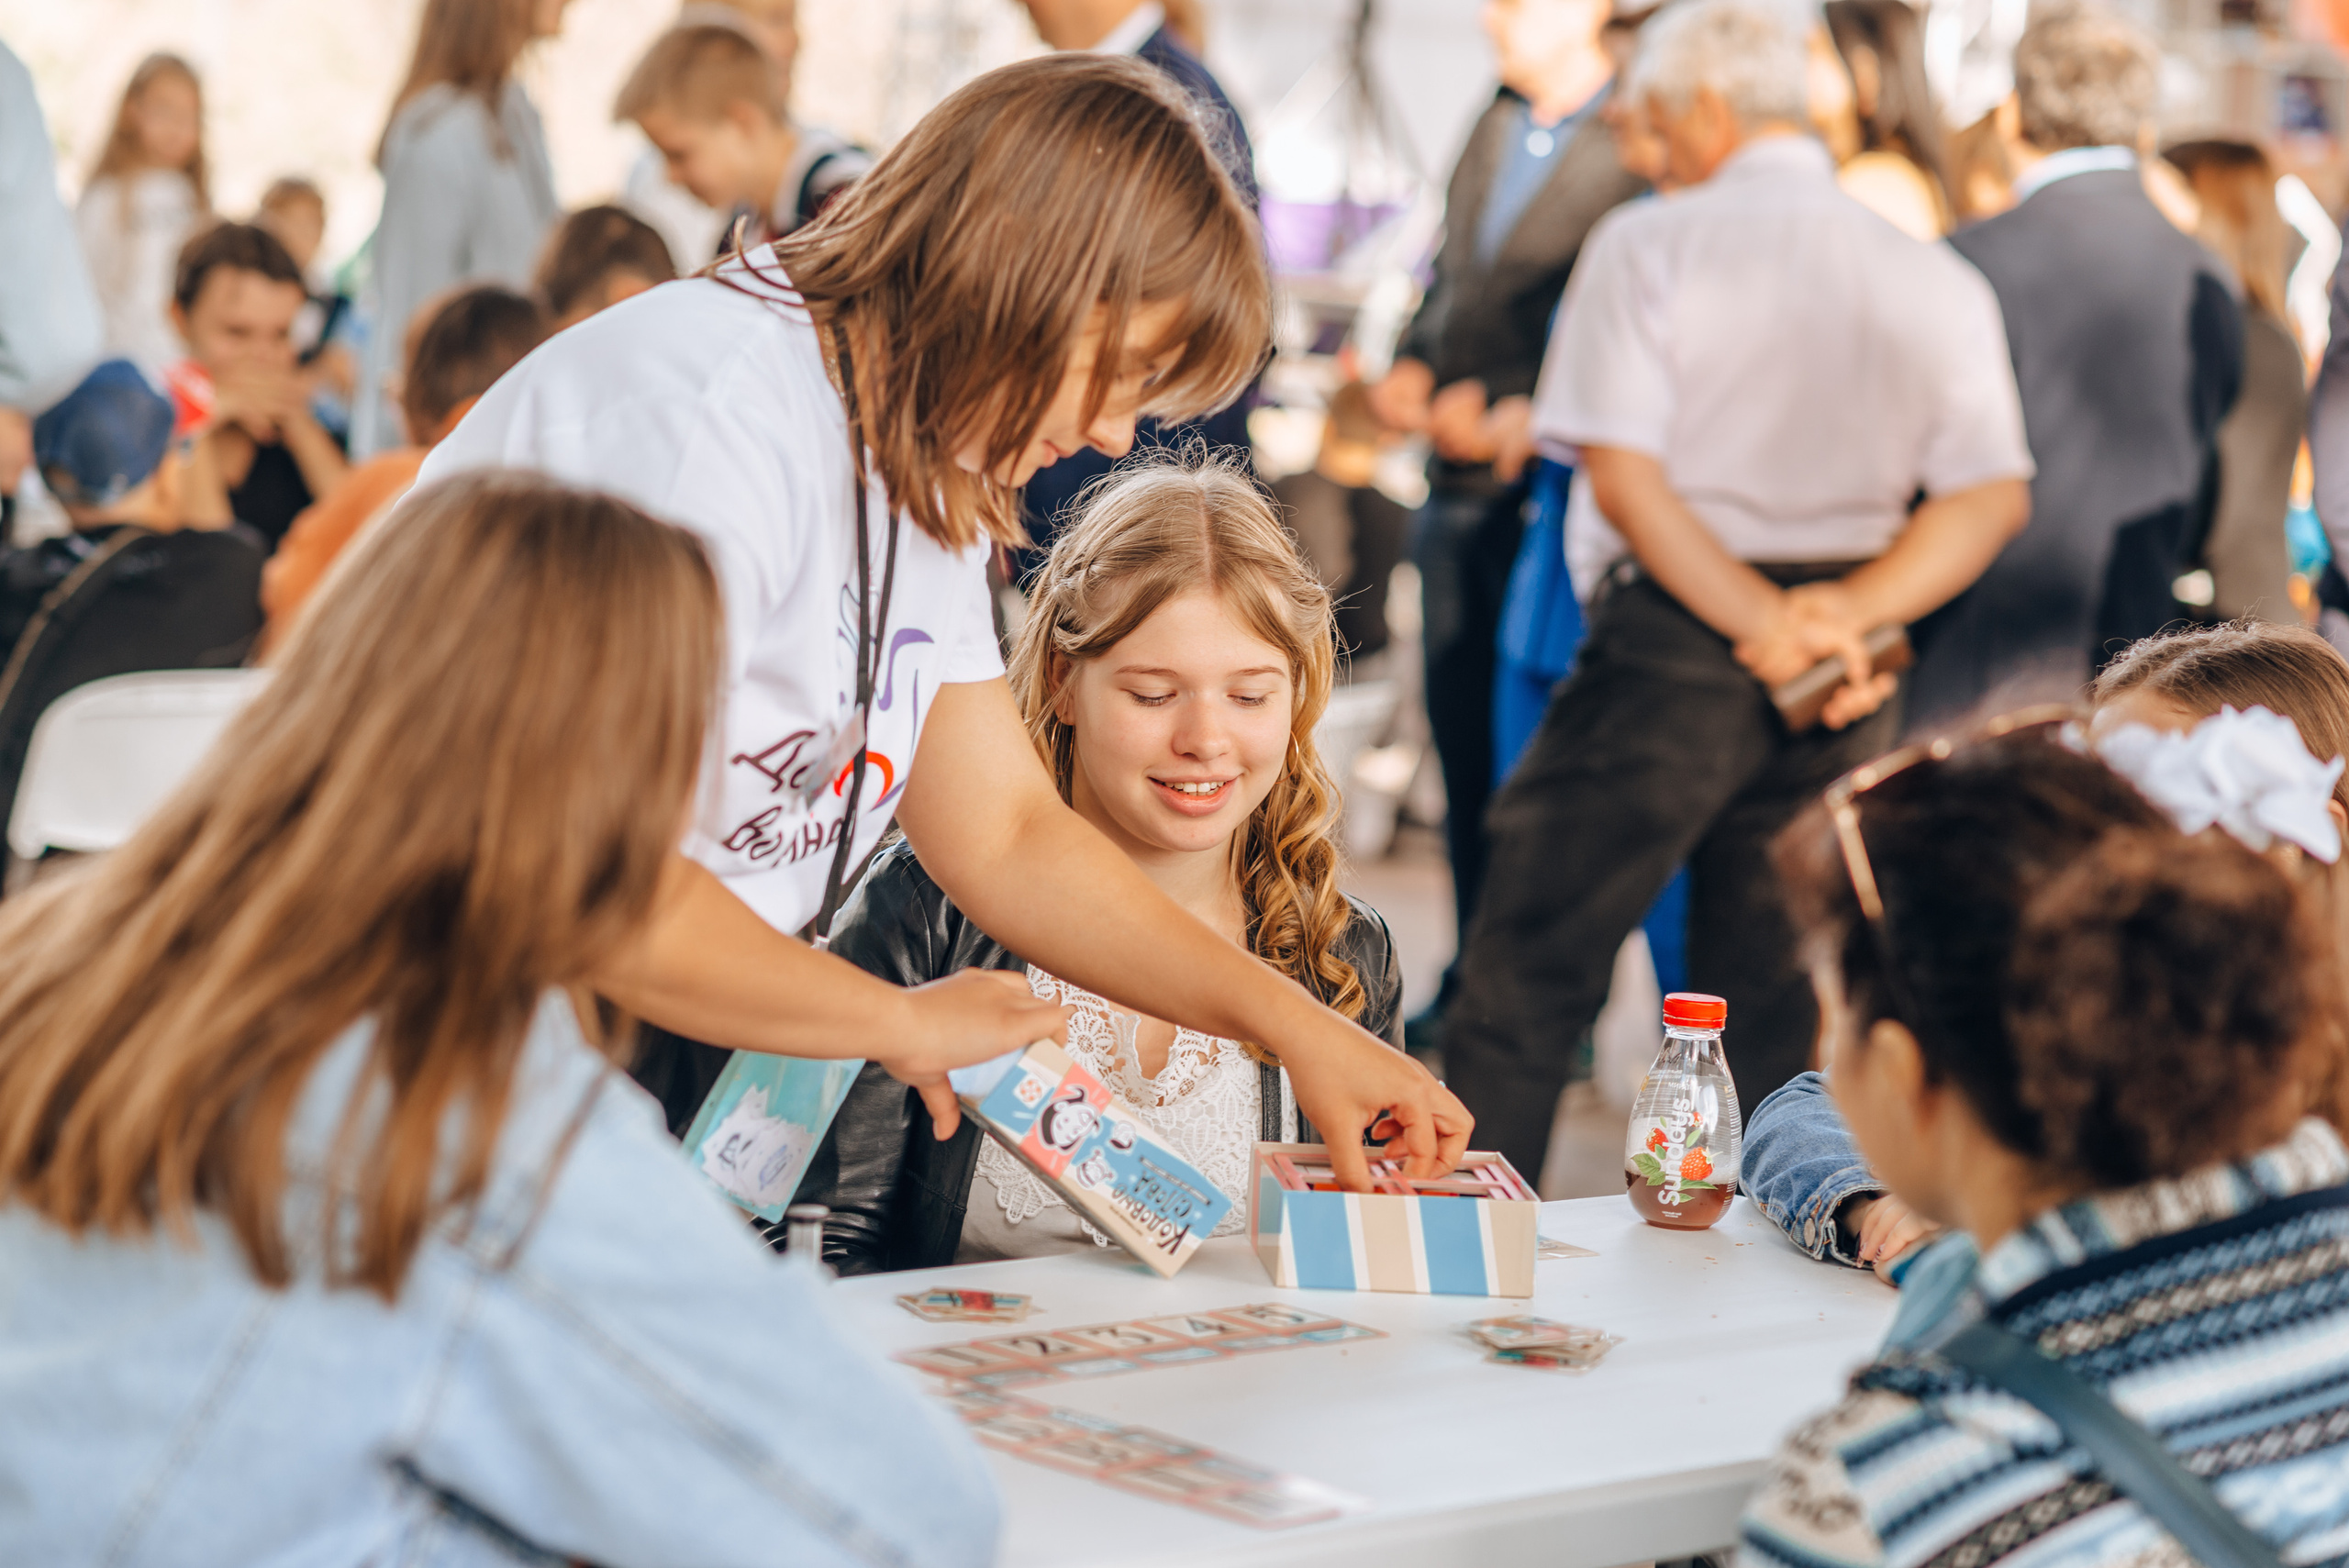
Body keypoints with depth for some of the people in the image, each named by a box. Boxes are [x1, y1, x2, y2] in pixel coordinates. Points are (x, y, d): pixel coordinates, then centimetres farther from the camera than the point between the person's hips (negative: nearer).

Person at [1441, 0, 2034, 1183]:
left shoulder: (1646, 244, -5)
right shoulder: (1938, 282, 6)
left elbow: (1623, 474, -14)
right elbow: (1992, 496, -1)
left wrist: (1764, 623, -14)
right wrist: (1849, 615, -8)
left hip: (1674, 639, -4)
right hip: (1844, 683, 4)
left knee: (1527, 974, 5)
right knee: (1768, 1005, 13)